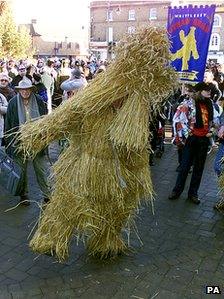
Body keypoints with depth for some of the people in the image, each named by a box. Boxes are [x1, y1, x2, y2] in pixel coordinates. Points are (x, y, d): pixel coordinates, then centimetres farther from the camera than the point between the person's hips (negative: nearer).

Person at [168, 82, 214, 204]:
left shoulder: (210, 106, 10)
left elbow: (213, 120, 20)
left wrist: (211, 131, 5)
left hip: (204, 140, 4)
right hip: (192, 138, -4)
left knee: (199, 167, 9)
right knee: (185, 165, 1)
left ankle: (193, 193, 19)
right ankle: (177, 190, 14)